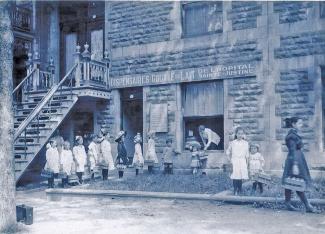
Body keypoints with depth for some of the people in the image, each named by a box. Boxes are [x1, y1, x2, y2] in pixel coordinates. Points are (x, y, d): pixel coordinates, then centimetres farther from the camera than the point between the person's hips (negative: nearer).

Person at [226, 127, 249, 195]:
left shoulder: (245, 143, 4)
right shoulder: (232, 143, 1)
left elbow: (247, 154, 8)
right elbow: (228, 152, 11)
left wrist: (246, 163, 7)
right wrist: (231, 158, 5)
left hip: (242, 162, 1)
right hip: (234, 162, -1)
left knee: (241, 177, -1)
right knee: (235, 177, -8)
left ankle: (239, 191, 9)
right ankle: (235, 191, -2)